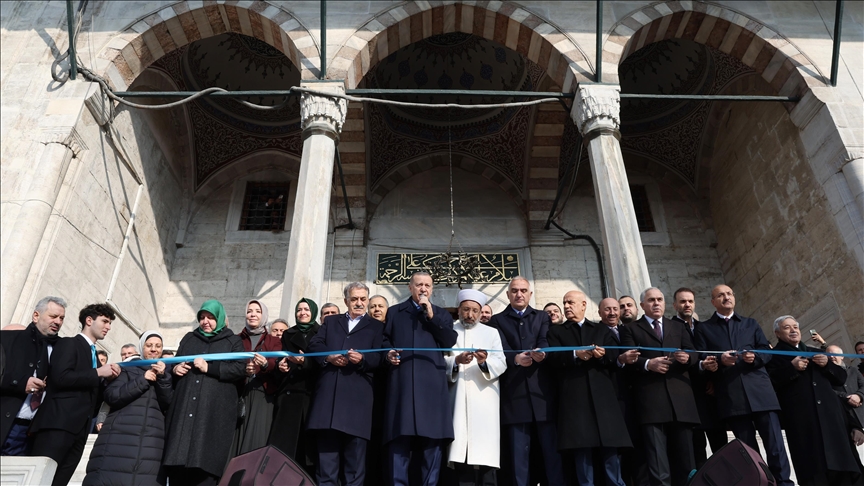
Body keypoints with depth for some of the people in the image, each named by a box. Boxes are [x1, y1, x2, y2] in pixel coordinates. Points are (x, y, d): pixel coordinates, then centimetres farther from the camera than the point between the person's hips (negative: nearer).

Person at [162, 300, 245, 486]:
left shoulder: (233, 341, 11)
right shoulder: (189, 338, 24)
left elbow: (240, 369, -3)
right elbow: (175, 362, 28)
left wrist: (209, 368, -10)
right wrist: (174, 369, 4)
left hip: (215, 411, -4)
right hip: (184, 409, 4)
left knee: (205, 463, -12)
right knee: (177, 462, -6)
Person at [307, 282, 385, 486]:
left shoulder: (376, 326, 14)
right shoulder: (330, 322, 23)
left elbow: (379, 357, 1)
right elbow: (314, 345, 10)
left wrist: (362, 359, -19)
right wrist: (329, 356, -9)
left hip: (357, 393, -2)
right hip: (329, 390, 2)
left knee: (355, 449, 0)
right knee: (326, 445, 4)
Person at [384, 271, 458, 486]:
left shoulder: (442, 314, 18)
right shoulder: (394, 312, 19)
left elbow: (450, 342, 3)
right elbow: (384, 340, 13)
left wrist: (431, 317, -2)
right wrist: (388, 353, -7)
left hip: (432, 383, 0)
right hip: (402, 381, 0)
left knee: (432, 436, -1)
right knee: (400, 436, -4)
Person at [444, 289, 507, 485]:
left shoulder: (491, 333, 15)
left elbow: (501, 363, 1)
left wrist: (485, 361, -19)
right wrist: (456, 361, -18)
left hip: (484, 401, 0)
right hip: (458, 400, 0)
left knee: (484, 452, -6)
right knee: (460, 452, -6)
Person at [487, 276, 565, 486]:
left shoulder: (542, 317, 16)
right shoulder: (497, 320, 12)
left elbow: (545, 341, -2)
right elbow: (501, 349, -3)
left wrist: (541, 352, -25)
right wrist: (515, 358, -24)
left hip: (542, 388, 1)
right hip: (514, 390, -1)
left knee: (551, 446, 2)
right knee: (518, 450, 2)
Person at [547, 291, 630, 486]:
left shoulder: (602, 330, 20)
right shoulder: (556, 332, 15)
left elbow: (616, 358, 9)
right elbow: (553, 358, -3)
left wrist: (603, 355, -11)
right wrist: (575, 355, -18)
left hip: (602, 395, 1)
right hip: (574, 397, -1)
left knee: (610, 450, 1)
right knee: (581, 449, -2)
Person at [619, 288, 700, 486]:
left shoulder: (678, 327, 24)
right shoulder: (631, 329, 13)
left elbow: (692, 353, 14)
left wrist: (687, 358, -9)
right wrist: (648, 364, -17)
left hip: (680, 395, 3)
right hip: (651, 398, -3)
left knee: (685, 454, 6)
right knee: (657, 460, -6)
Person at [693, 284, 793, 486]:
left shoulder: (751, 323, 20)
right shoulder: (704, 329, 12)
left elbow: (766, 351, 13)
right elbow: (701, 359, 3)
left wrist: (755, 357, -9)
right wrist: (720, 359, -17)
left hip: (759, 390, 2)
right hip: (731, 396, -1)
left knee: (775, 443, -3)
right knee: (748, 448, 5)